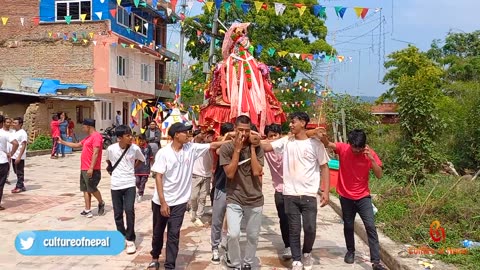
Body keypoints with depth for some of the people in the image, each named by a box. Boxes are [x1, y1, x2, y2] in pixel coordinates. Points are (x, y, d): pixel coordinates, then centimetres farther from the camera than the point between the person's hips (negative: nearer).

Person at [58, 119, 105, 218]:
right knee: (85, 189, 7)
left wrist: (91, 168, -24)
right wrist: (63, 142, 33)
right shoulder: (88, 137, 19)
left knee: (92, 189, -5)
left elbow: (95, 153, -20)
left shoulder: (96, 136, -13)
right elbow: (77, 145, 31)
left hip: (91, 170, -10)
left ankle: (101, 203, 18)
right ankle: (87, 210, 10)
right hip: (84, 169, 10)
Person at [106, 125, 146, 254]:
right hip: (116, 185, 1)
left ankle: (130, 239, 4)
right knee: (118, 213, 8)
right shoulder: (111, 149, -10)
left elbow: (141, 160, 11)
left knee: (129, 211, -10)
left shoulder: (135, 148, -11)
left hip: (129, 184, -1)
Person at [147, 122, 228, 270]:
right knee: (158, 232, 17)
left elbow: (212, 145, -4)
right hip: (161, 201, -1)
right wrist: (163, 202, -17)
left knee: (174, 234, 3)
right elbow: (158, 177, -14)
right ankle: (155, 258, 40)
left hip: (179, 201, 2)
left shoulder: (191, 148, -4)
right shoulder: (163, 152, -14)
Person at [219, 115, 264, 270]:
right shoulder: (226, 148, -6)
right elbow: (230, 173, -14)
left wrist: (252, 147, -13)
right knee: (233, 234, -15)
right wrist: (237, 149, -17)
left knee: (253, 235, 10)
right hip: (234, 199, -2)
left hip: (255, 199, 2)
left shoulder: (257, 148, -2)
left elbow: (256, 172, -13)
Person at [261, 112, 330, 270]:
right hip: (290, 194, 2)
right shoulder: (285, 142, 5)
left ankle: (307, 253, 29)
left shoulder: (315, 144, -2)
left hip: (309, 195, -2)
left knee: (310, 229, 0)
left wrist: (326, 191, -5)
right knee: (294, 229, 7)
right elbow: (265, 147, -2)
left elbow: (324, 168, 0)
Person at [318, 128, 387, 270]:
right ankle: (350, 251, 37)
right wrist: (324, 137, -53)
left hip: (363, 197, 0)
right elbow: (328, 144, -30)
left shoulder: (370, 153, -11)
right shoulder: (343, 148, -12)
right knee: (348, 226, 14)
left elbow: (379, 175, -14)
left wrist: (371, 158, -27)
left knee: (371, 227, -8)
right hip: (346, 197, 1)